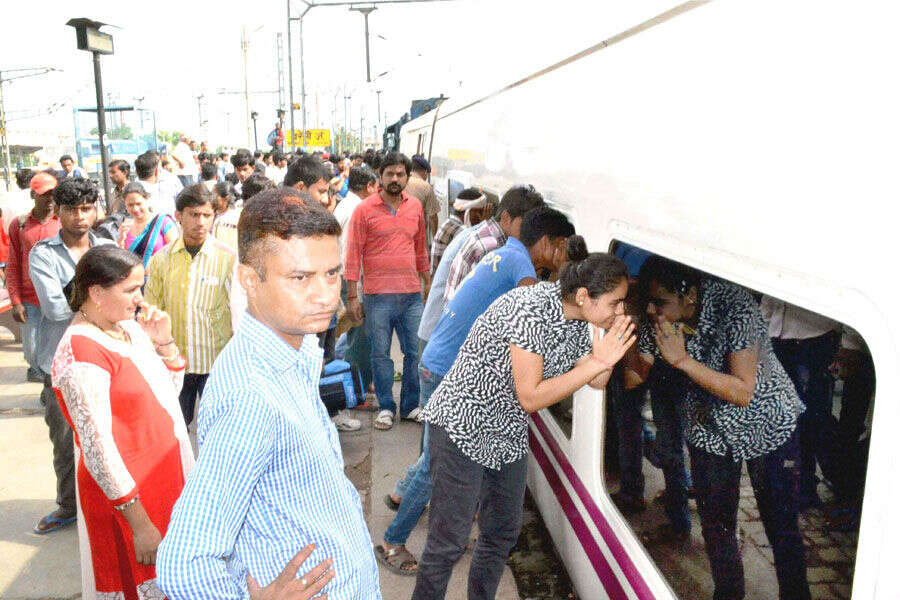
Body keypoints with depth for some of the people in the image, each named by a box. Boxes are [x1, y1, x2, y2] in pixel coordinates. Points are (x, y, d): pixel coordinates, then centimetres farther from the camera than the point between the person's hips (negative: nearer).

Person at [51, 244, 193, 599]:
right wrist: (140, 525, -19)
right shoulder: (81, 355, -22)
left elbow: (171, 388, 12)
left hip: (167, 477, 8)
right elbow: (97, 449, -22)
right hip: (128, 495, -8)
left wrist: (164, 342, -6)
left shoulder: (127, 324, 2)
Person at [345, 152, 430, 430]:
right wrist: (352, 295, -6)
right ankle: (386, 407, 19)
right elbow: (353, 253, -3)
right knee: (380, 354, 5)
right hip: (378, 295, -3)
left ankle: (410, 406, 23)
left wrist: (428, 283, 20)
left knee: (415, 352, 7)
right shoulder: (365, 209, -2)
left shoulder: (415, 207, 10)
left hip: (412, 294, 4)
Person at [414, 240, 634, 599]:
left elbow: (596, 382, 6)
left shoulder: (577, 319, -2)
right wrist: (595, 365, -25)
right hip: (463, 429, -8)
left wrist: (606, 359, -14)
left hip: (509, 434, 9)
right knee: (448, 542, 0)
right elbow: (531, 397, -27)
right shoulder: (531, 310, -28)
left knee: (503, 534, 18)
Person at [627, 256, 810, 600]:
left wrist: (682, 359, -38)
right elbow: (636, 376, -8)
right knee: (716, 524, 13)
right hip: (708, 427, 4)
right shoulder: (660, 319, -15)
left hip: (766, 423, -4)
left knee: (781, 526, 6)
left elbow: (742, 393, -30)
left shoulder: (733, 306, -30)